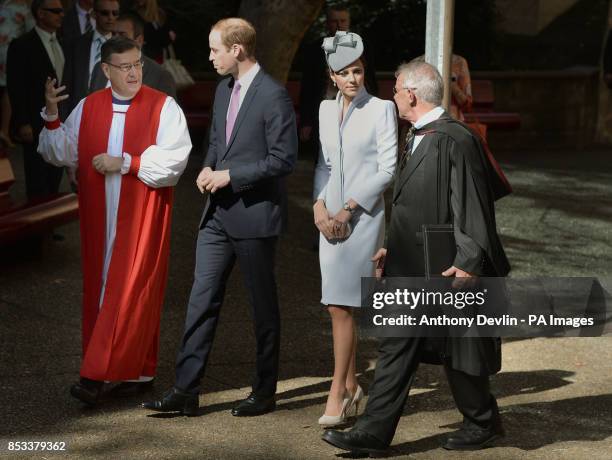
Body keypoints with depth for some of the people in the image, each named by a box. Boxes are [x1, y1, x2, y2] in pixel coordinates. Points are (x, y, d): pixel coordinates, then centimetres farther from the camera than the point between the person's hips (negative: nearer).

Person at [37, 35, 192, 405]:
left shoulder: (163, 107, -4)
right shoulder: (88, 108, 8)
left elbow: (174, 158, -13)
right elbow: (63, 154, 7)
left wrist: (124, 163, -16)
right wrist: (52, 116, -7)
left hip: (142, 217, -5)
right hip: (100, 215, 5)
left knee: (130, 290, -8)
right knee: (99, 287, 6)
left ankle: (97, 374, -7)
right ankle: (139, 373, 17)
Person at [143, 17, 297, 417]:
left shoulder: (273, 95, -14)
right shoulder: (224, 90, 12)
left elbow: (283, 159, -17)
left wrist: (229, 175, -17)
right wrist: (208, 169, 3)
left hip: (254, 215, -8)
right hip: (219, 213, 8)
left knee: (263, 305, 6)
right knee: (202, 299, 4)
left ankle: (265, 391, 17)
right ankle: (186, 391, 6)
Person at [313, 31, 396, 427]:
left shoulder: (381, 110, -6)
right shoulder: (326, 110, 11)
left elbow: (387, 169, -9)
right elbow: (322, 163, 13)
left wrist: (347, 211, -11)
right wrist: (320, 209, -2)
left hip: (364, 215, -5)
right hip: (332, 216, 5)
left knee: (341, 305, -11)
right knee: (340, 305, 8)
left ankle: (338, 391, -7)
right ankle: (352, 386, 19)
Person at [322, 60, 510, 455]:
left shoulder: (455, 141, -18)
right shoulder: (419, 140, 11)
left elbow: (472, 208, -19)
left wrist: (467, 263, -22)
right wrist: (393, 249, 20)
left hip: (445, 272, -9)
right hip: (411, 268, 9)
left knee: (458, 350, 6)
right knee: (396, 348, 6)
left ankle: (483, 423, 26)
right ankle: (374, 433, 8)